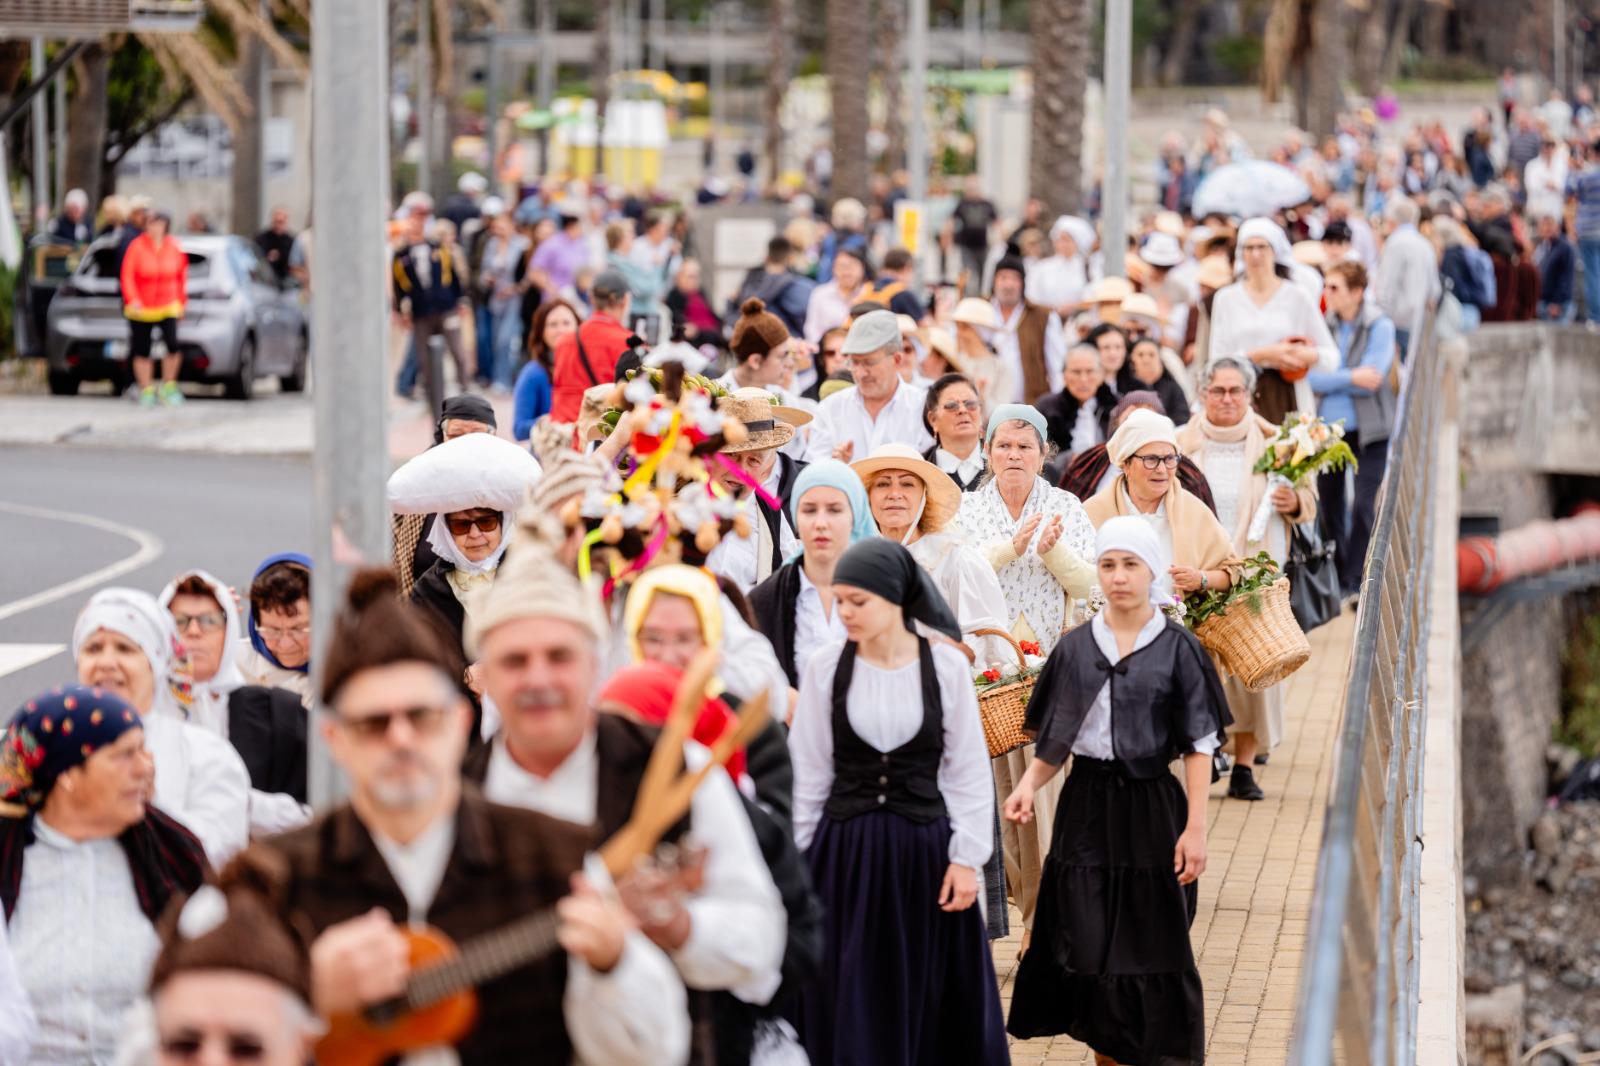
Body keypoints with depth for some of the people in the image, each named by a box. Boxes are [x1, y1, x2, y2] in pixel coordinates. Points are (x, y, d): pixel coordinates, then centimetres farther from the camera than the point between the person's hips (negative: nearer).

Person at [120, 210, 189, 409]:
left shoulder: (174, 248, 1)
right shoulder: (137, 246, -7)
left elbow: (182, 276, 11)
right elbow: (127, 276, -9)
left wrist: (181, 301, 9)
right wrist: (133, 300, -20)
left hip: (168, 307, 1)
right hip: (141, 308, -1)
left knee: (172, 344, -15)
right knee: (142, 351, 4)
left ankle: (168, 386, 4)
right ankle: (146, 390, 19)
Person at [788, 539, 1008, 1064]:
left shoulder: (946, 666, -5)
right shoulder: (826, 667, -3)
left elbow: (969, 770, 0)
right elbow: (808, 773, 3)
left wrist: (967, 857, -4)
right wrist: (792, 859, 4)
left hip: (924, 848, -1)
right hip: (845, 850, 1)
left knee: (930, 996, 7)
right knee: (850, 1001, 5)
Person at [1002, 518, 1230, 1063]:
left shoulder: (1177, 649, -2)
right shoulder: (1075, 649, 6)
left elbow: (1198, 746, -3)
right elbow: (1054, 740, 10)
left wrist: (1195, 827, -9)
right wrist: (1028, 785, -9)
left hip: (1151, 808, -2)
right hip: (1086, 807, 3)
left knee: (1153, 945, 0)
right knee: (1087, 944, 0)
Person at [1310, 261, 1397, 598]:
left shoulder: (1380, 327, -6)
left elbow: (1372, 378, -15)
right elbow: (1309, 376, -6)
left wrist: (1330, 381, -10)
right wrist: (1350, 377, -15)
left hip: (1367, 428, -3)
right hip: (1326, 427, 3)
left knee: (1364, 507, -7)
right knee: (1329, 505, 9)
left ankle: (1354, 580, 3)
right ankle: (1335, 576, 24)